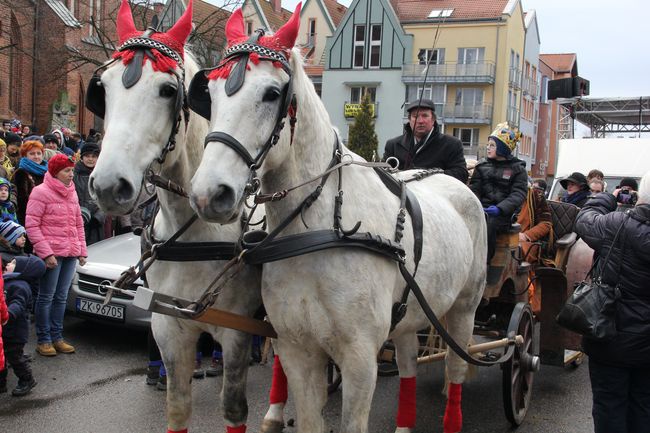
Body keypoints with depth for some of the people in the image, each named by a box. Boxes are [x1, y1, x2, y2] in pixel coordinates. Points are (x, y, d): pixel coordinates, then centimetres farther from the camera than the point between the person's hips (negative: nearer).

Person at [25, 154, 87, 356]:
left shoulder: (71, 193, 15)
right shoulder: (41, 192, -6)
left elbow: (78, 224, 21)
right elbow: (31, 225, -10)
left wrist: (82, 250, 14)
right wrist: (45, 252, -16)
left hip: (70, 254, 7)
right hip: (51, 254, -7)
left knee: (61, 297, 12)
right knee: (46, 297, 0)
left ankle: (57, 337, 20)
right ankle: (43, 340, 8)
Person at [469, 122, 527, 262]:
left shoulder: (517, 169, 9)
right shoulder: (482, 165, 20)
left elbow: (518, 194, -4)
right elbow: (474, 189, 11)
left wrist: (500, 208, -21)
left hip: (504, 213, -3)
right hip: (482, 208, 3)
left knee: (488, 224, -34)